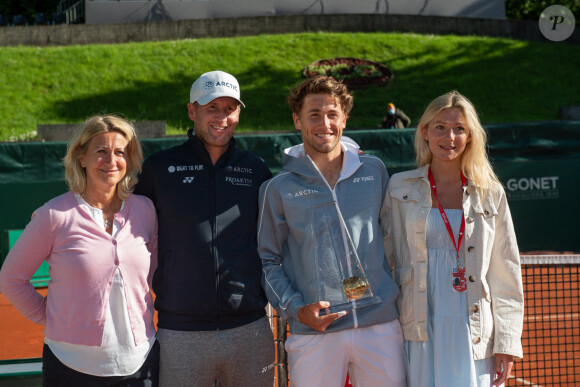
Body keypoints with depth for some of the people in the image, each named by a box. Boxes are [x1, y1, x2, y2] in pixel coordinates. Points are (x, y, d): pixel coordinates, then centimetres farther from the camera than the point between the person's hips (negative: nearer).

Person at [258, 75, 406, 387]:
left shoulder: (374, 171, 8)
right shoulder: (278, 189, 2)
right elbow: (268, 261, 5)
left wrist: (397, 297, 9)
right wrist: (296, 309, -9)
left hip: (381, 325, 2)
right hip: (314, 333, -2)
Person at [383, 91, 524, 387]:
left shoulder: (490, 195, 6)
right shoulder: (400, 189, 5)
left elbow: (506, 276, 7)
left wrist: (506, 343, 2)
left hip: (474, 335, 1)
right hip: (420, 333, 0)